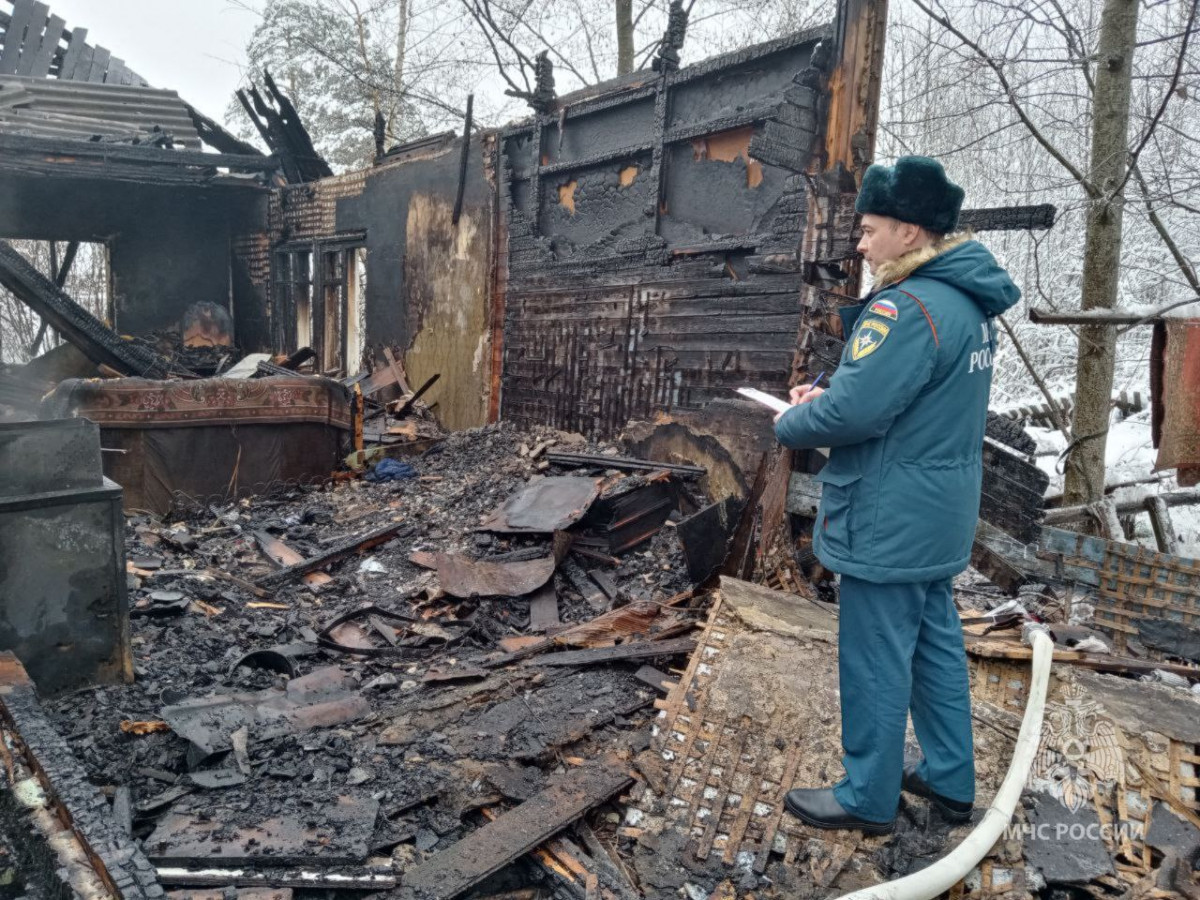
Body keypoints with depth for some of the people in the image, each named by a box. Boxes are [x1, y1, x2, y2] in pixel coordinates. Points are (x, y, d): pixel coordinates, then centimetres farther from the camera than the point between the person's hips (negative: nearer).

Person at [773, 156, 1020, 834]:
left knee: (875, 660, 5)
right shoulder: (968, 302, 9)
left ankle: (867, 798, 22)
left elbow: (852, 413, -28)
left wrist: (791, 424, -8)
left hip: (891, 523, -10)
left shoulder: (909, 307, -24)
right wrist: (829, 393, 6)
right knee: (937, 645, 20)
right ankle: (950, 779, 35)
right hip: (939, 515, 10)